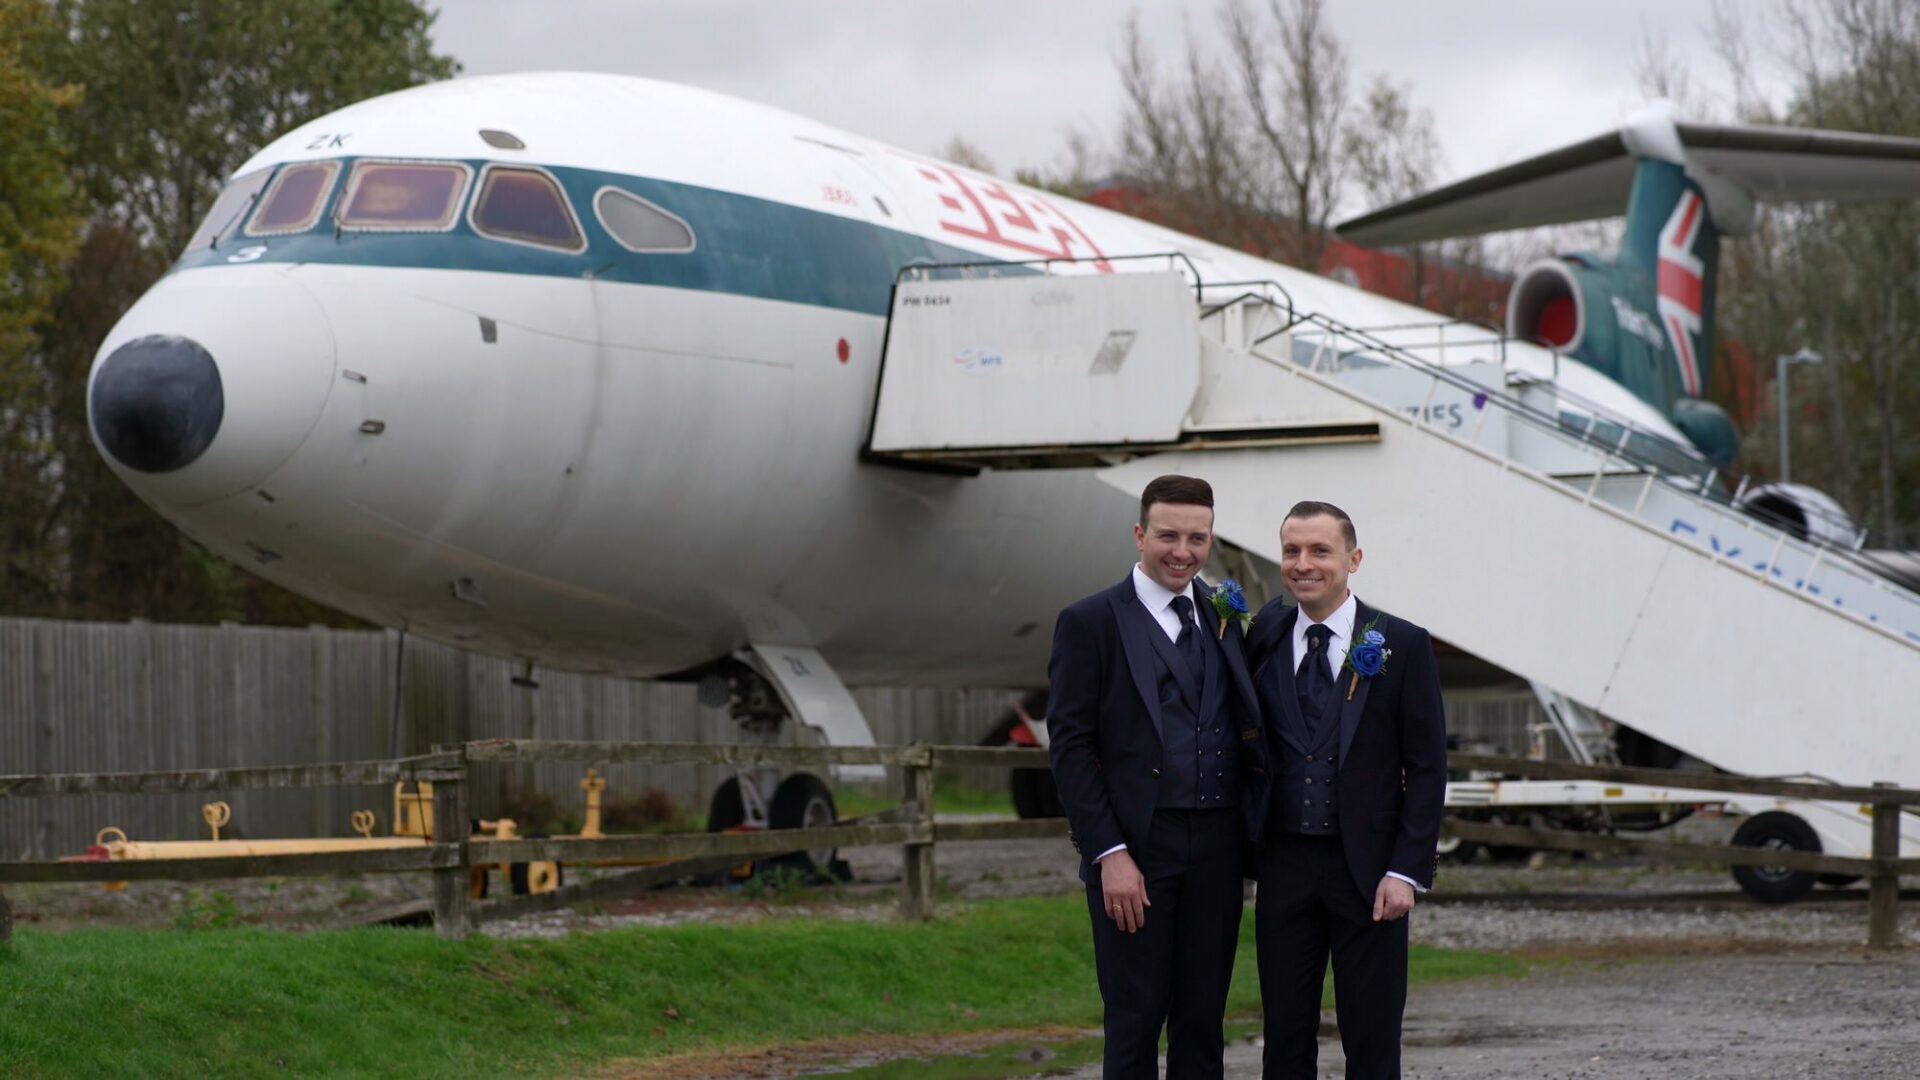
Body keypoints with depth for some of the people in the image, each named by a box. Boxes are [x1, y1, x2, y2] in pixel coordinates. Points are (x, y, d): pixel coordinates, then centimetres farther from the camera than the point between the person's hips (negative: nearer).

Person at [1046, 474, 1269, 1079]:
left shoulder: (1224, 618, 13)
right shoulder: (1090, 623, -3)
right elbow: (1070, 748, -7)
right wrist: (1110, 853, -14)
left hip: (1216, 846, 5)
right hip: (1135, 845, -5)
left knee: (1202, 1022, 8)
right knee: (1135, 1019, -2)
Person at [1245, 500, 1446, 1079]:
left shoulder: (1401, 645, -2)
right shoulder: (1266, 635, 6)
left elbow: (1427, 767, -4)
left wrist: (1407, 871, -10)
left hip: (1367, 869, -2)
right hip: (1284, 864, 3)